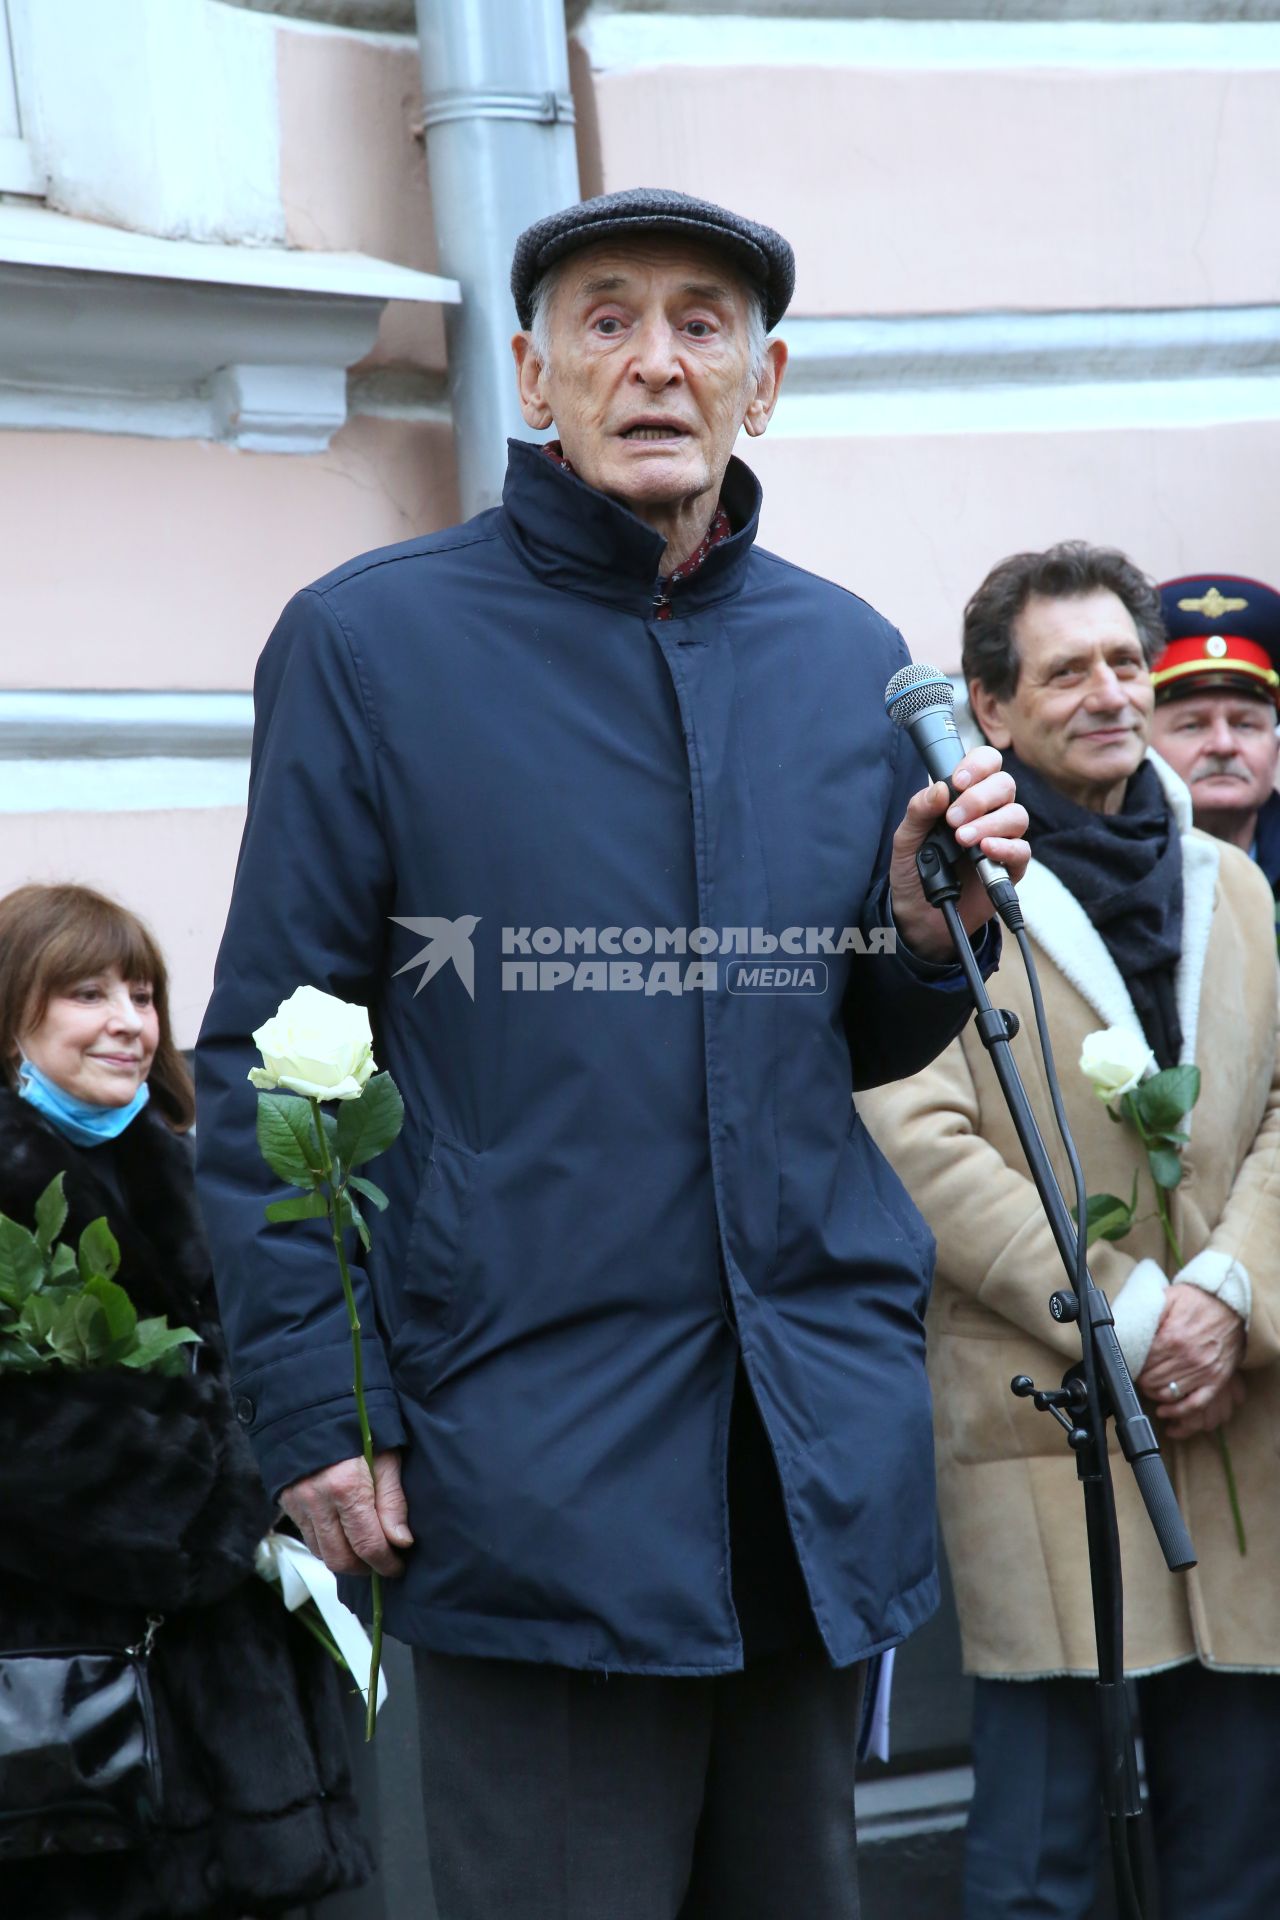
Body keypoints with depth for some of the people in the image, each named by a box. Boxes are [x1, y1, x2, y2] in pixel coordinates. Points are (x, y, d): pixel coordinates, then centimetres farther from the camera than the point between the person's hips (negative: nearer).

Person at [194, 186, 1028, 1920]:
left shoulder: (851, 657, 11)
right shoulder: (370, 641, -2)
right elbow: (268, 1054, -3)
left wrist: (930, 928, -2)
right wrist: (310, 1410, -10)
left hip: (821, 1438, 5)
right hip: (534, 1442, -4)